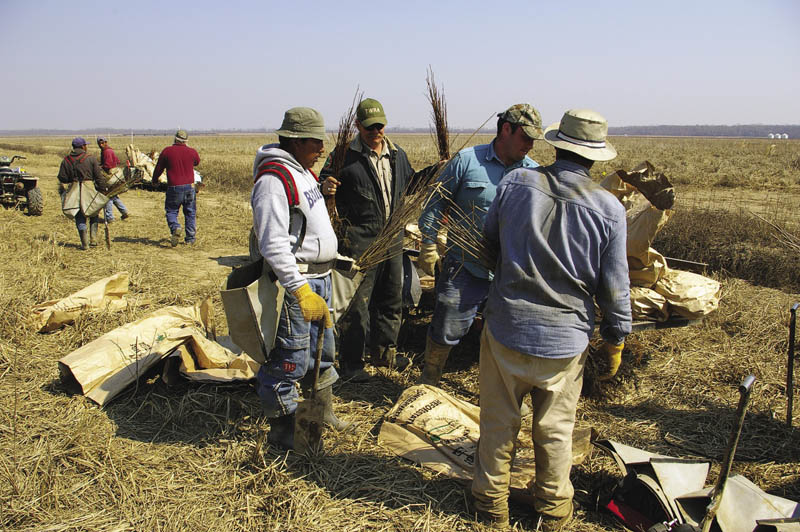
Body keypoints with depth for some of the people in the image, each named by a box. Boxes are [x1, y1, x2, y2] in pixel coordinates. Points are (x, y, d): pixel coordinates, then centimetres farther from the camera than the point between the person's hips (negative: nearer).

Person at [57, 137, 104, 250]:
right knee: (93, 215, 17)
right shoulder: (91, 158, -3)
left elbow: (62, 178, 3)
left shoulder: (66, 160, 4)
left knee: (79, 218, 7)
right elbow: (99, 177, -5)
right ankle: (93, 239, 10)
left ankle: (84, 243, 1)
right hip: (89, 188, -2)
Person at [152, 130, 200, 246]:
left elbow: (158, 168, 7)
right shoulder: (192, 152, 1)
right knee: (190, 212, 12)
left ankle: (175, 228, -19)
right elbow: (197, 162, 24)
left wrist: (154, 180, 23)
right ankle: (190, 238, 14)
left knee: (171, 211, 9)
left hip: (174, 187, -2)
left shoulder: (167, 151, -3)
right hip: (189, 186, 2)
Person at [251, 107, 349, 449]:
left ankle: (322, 410, 39)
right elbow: (274, 245, -25)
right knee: (291, 359, -2)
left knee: (323, 348, 21)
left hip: (319, 277, 10)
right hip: (294, 282, -10)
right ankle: (282, 431, 14)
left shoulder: (302, 171, 14)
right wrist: (301, 291, -27)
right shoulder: (274, 179, -18)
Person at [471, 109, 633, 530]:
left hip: (506, 326, 0)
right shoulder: (609, 208, -10)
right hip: (565, 338, 0)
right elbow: (614, 287, -5)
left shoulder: (515, 182, -8)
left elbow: (489, 241, 8)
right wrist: (615, 340, 10)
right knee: (555, 430, 18)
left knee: (498, 422, 16)